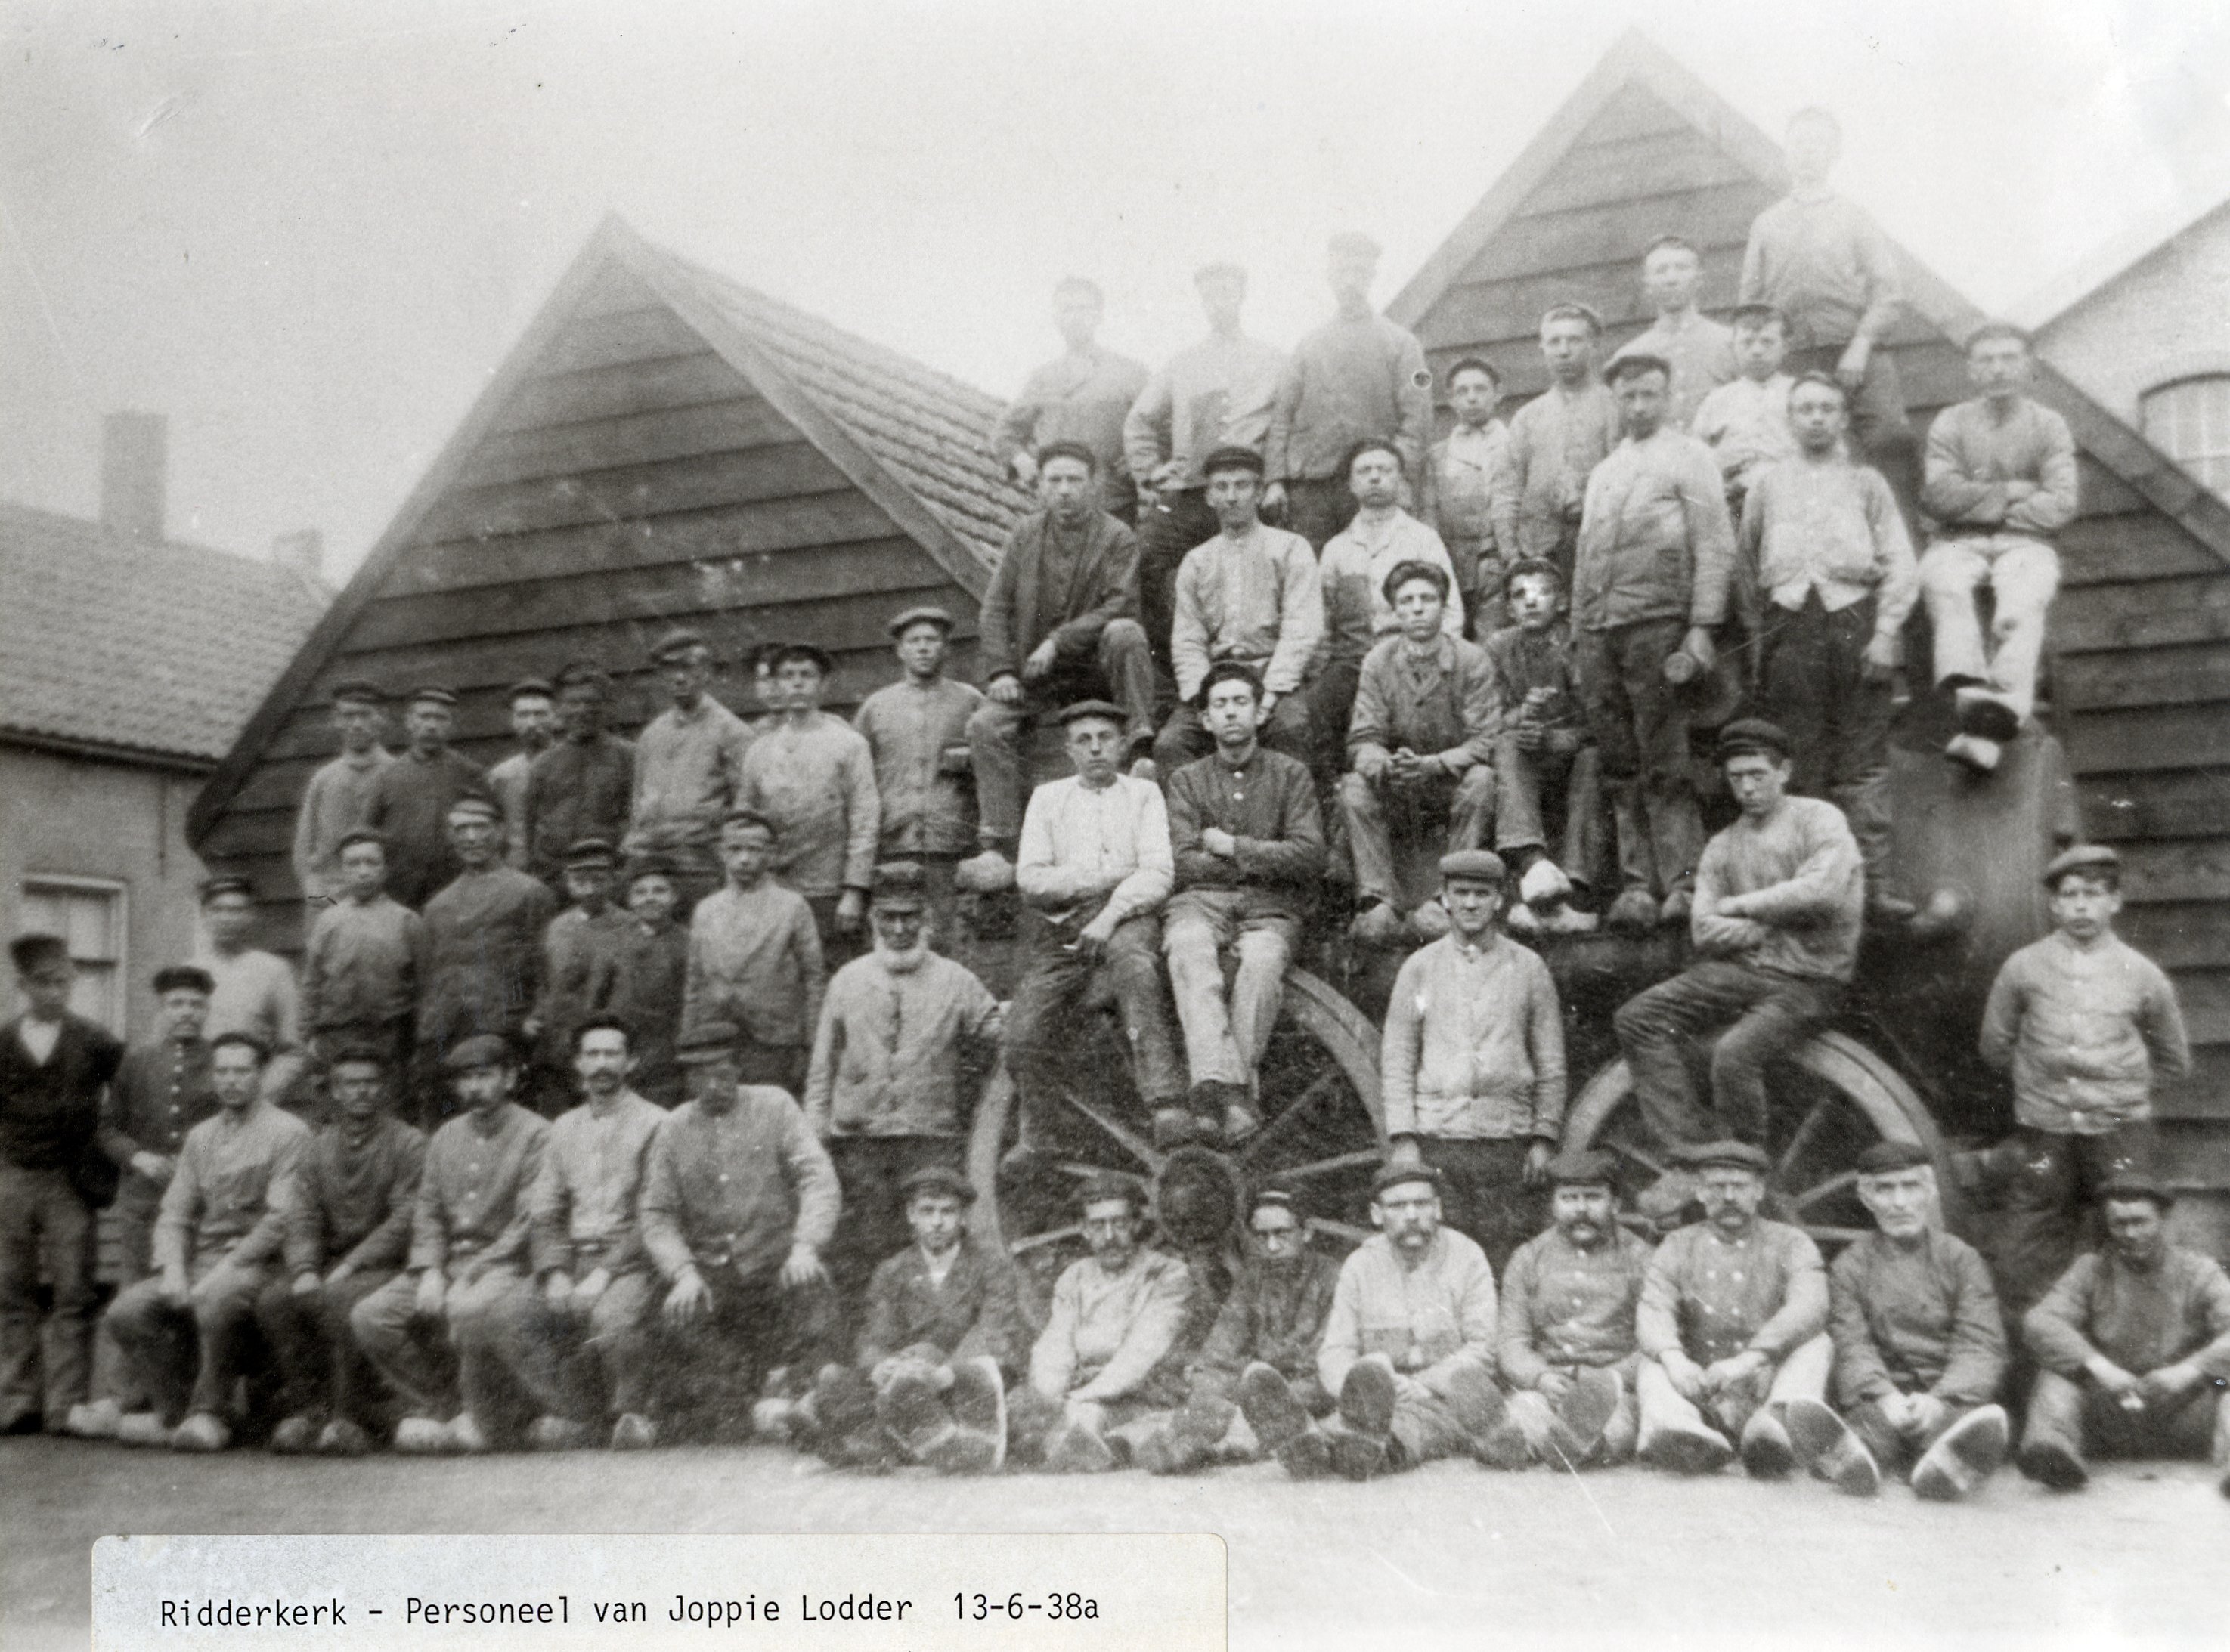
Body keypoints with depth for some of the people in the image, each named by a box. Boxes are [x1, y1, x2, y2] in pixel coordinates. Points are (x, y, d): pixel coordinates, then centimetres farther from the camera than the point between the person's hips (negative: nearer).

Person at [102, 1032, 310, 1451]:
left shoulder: (288, 1132, -1)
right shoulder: (200, 1137, 19)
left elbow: (282, 1218, -10)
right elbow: (174, 1215, 13)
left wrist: (226, 1268, -17)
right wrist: (172, 1271, -6)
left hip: (258, 1263, -6)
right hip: (200, 1260, 6)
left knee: (216, 1302, -36)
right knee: (126, 1311, -15)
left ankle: (209, 1413, -15)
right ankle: (173, 1410, 1)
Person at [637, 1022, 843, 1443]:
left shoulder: (774, 1107, 4)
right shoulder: (673, 1130, 9)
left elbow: (819, 1180, -3)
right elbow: (656, 1214, 4)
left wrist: (806, 1246, -19)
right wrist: (683, 1273, -13)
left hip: (778, 1266, -2)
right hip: (707, 1277, 2)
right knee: (673, 1325, -19)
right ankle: (726, 1412, 5)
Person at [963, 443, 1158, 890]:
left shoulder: (1116, 538, 0)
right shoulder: (1025, 534, 11)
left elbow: (1118, 605, -12)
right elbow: (995, 608, 8)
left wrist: (1058, 641, -20)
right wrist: (1000, 671, -7)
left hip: (1094, 669, -3)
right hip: (1035, 675, 3)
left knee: (1124, 632, -34)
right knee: (986, 725, -22)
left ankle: (1142, 739, -28)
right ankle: (998, 851, -24)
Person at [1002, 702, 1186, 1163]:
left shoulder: (1143, 794, 14)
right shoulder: (1048, 798, 19)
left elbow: (1159, 873, 0)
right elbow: (1029, 877, 7)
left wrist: (1110, 915, -15)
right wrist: (1111, 876, -3)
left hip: (1127, 915, -2)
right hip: (1061, 923, 2)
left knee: (1134, 961, -38)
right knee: (1024, 1038, -13)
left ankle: (1166, 1103, -43)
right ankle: (1033, 1134, 17)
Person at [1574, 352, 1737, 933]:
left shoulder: (1686, 457, 5)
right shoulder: (1604, 471, 23)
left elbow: (1715, 546, -3)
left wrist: (1701, 629, -13)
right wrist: (1580, 635, 13)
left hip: (1658, 624, -5)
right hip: (1599, 630, 6)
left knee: (1664, 769, -9)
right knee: (1621, 772, 2)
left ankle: (1682, 882, -8)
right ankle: (1637, 885, 4)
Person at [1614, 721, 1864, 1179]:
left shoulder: (1819, 819, -1)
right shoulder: (1723, 846, 14)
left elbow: (1822, 890, -19)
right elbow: (1704, 930, 4)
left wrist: (1741, 905, -8)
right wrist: (1771, 927, -12)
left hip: (1806, 981, -6)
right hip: (1741, 969, 6)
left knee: (1734, 1053, -31)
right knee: (1637, 1019, -12)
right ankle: (1693, 1150, -12)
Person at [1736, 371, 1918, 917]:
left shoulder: (1866, 483, 14)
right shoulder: (1767, 485, 18)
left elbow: (1899, 564, 8)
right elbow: (1745, 565, 18)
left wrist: (1885, 633, -4)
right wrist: (1758, 632, 8)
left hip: (1856, 621, -1)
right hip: (1790, 625, 1)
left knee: (1864, 764, -6)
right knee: (1800, 765, -2)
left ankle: (1872, 883, -8)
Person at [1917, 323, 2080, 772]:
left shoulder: (2049, 426, 11)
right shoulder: (1950, 423, 12)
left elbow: (2061, 505, -1)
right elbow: (1940, 495, -3)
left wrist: (1980, 504, -3)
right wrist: (2009, 493, -3)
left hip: (2025, 543, 0)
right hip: (1959, 544, 1)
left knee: (2020, 609, -33)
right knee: (1946, 586, -36)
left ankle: (1990, 729, -49)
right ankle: (1972, 694, -53)